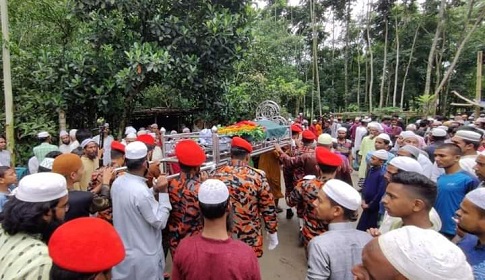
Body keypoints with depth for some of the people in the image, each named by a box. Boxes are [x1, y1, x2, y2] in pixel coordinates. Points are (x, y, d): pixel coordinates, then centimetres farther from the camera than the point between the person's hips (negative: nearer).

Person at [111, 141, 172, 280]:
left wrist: (154, 190, 0)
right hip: (144, 255, -7)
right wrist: (163, 193, -21)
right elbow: (160, 222, -22)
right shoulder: (141, 191, -31)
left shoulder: (117, 182, -6)